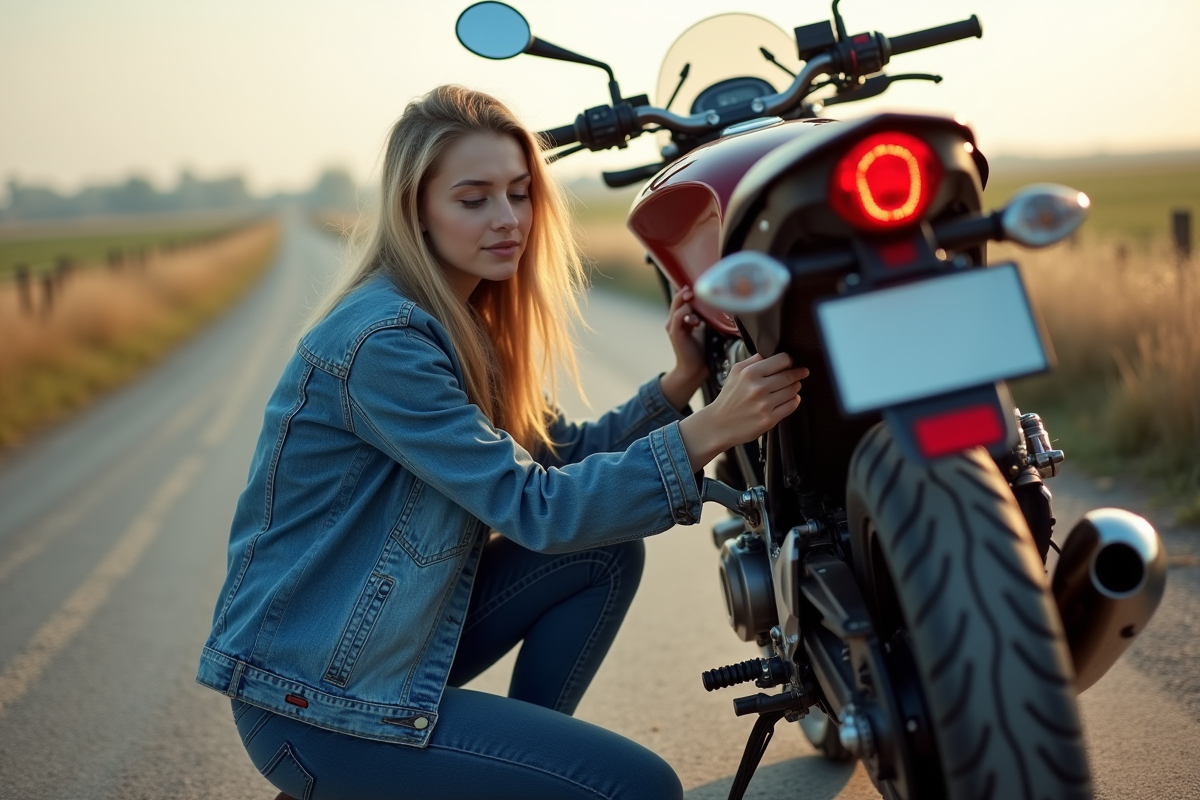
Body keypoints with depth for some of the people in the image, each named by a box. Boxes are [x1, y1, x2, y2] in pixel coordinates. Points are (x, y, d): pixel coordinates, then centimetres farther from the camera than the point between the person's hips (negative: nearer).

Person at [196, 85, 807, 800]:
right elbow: (532, 506, -25)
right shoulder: (385, 340, -23)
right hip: (312, 697, -9)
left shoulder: (464, 324, 7)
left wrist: (679, 384, -9)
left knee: (606, 556, 5)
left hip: (399, 629, 9)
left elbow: (566, 454, 6)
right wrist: (707, 433, -32)